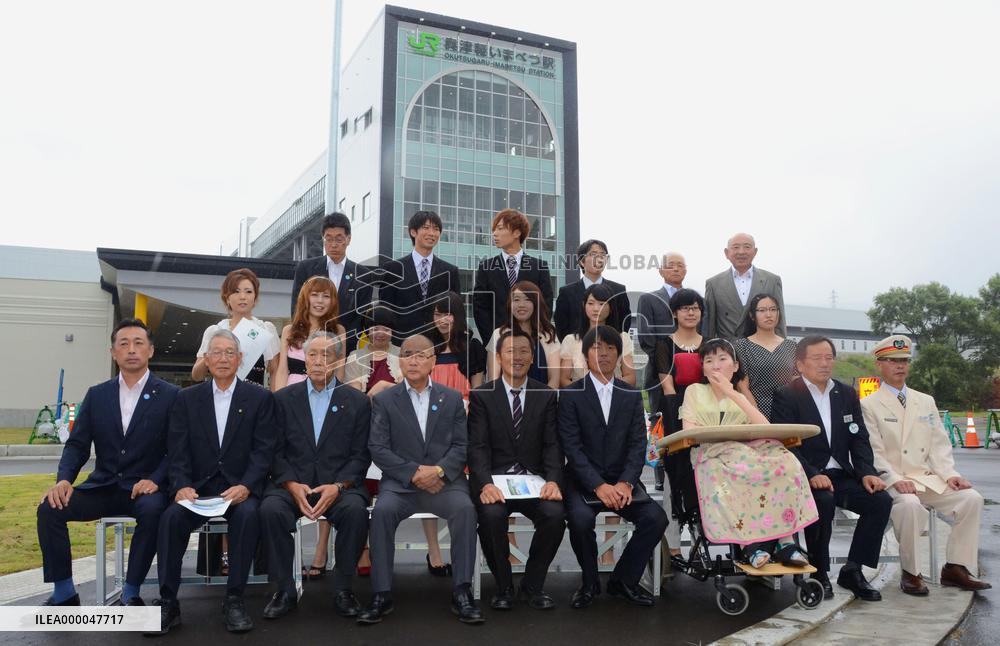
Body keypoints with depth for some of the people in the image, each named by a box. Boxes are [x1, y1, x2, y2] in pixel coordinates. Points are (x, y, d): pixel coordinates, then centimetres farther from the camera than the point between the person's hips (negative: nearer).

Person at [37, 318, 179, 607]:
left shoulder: (170, 396, -2)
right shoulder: (96, 395, 10)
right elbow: (77, 445, 6)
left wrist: (154, 480, -21)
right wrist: (64, 479, -12)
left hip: (144, 488, -4)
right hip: (102, 486, 4)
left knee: (153, 512, -35)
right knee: (49, 507, -19)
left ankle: (131, 593, -17)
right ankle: (64, 593, -5)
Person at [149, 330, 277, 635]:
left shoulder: (260, 398, 5)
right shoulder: (187, 398, 10)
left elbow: (263, 450, -3)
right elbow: (177, 451, 3)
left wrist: (245, 486, -20)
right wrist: (182, 486, -16)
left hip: (240, 487, -2)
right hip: (198, 487, 2)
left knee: (247, 514, -32)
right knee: (172, 515, -27)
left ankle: (234, 599, -19)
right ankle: (168, 603, -16)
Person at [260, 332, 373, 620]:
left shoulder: (358, 402, 6)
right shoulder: (283, 398, 9)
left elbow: (360, 456, 2)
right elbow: (276, 451, 4)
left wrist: (338, 486, -14)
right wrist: (292, 485, -13)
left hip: (340, 485, -1)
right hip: (293, 483, 1)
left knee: (356, 509, -32)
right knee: (271, 508, -30)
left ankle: (343, 589, -13)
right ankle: (285, 590, -13)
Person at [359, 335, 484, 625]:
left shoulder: (452, 398, 11)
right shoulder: (383, 400, 8)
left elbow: (461, 446, 5)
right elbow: (378, 448, -1)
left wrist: (439, 470, -15)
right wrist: (414, 472, -14)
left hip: (444, 480, 1)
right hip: (400, 482, 0)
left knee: (465, 508, -29)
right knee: (382, 511, -31)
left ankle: (462, 592, -20)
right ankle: (382, 595, -19)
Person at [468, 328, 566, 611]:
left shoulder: (546, 396, 9)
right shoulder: (481, 395, 3)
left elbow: (552, 445, 3)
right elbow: (477, 447, -5)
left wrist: (553, 481, -16)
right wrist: (485, 483, -23)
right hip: (495, 478, -1)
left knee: (555, 514, -27)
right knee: (491, 515, -32)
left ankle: (533, 585, -1)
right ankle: (503, 587, -4)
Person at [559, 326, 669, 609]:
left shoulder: (632, 396, 10)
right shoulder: (571, 395, -1)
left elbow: (638, 444, 2)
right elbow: (572, 447, -9)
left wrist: (625, 483, -15)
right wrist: (599, 485, -21)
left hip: (621, 480, 3)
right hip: (582, 481, -3)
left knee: (656, 518, -20)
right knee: (581, 519, -31)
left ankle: (623, 580, 3)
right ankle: (590, 583, -2)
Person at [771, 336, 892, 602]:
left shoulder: (847, 394, 15)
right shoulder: (786, 397, -4)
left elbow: (859, 439, 10)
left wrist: (867, 473, -8)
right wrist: (812, 475, -27)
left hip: (841, 475, 6)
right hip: (805, 478, -5)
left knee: (881, 500, -16)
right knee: (823, 500, -33)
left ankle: (852, 570, -4)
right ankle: (819, 573, -13)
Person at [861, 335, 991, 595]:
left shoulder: (926, 402, 18)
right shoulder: (869, 405, 0)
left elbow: (939, 445, 12)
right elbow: (874, 453, -8)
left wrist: (950, 474, -5)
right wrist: (895, 480, -22)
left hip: (927, 478, 6)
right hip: (891, 481, -6)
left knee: (971, 498, -15)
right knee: (909, 504, -35)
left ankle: (956, 568, -4)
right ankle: (910, 573, -17)